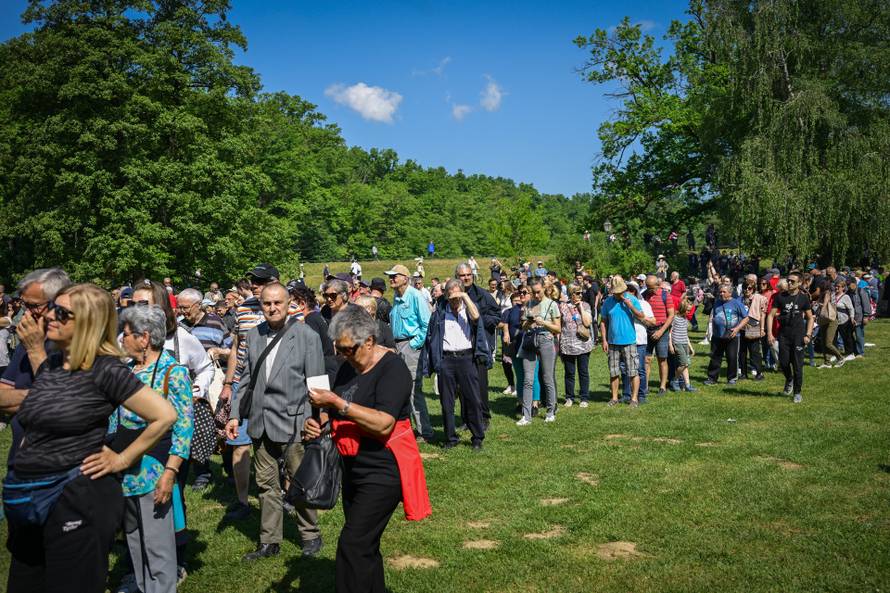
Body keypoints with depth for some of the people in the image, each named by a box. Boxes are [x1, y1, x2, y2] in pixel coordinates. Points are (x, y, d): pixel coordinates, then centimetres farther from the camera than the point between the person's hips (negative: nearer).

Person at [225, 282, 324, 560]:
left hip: (293, 422, -4)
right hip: (260, 421, 4)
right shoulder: (253, 335, 6)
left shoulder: (307, 336, -8)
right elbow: (246, 378, 11)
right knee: (266, 484, 14)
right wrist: (235, 414, 5)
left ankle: (310, 535, 27)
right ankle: (269, 541, 27)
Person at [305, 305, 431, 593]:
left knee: (353, 545, -12)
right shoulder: (348, 367, 9)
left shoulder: (393, 368, -15)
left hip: (383, 471, -8)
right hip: (353, 469, 9)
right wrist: (317, 421, -2)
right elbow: (333, 411, 21)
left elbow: (383, 424, -27)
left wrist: (337, 403, -28)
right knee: (366, 546, 15)